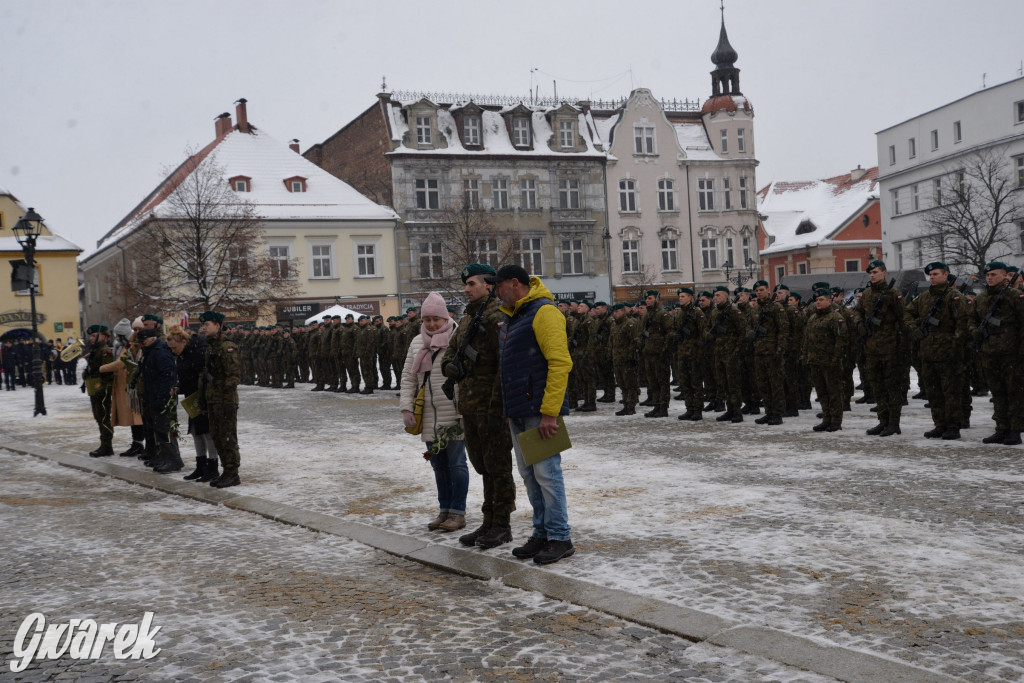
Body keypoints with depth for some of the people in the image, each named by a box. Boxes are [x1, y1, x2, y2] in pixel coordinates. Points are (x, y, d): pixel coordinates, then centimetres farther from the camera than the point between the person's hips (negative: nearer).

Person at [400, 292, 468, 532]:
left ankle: (457, 513, 8)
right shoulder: (417, 343, 12)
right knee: (438, 465, 13)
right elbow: (408, 377, 14)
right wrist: (406, 407, 4)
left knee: (456, 463, 0)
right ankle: (444, 510, 23)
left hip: (454, 416, -6)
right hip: (429, 418, 6)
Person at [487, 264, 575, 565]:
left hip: (540, 412, -9)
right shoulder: (510, 317, 19)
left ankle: (560, 537, 1)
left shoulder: (544, 312, -11)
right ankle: (542, 533, 20)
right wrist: (509, 409, 15)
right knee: (529, 474, 12)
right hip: (518, 412, 9)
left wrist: (549, 412, -22)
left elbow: (560, 363, -19)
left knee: (546, 472, -6)